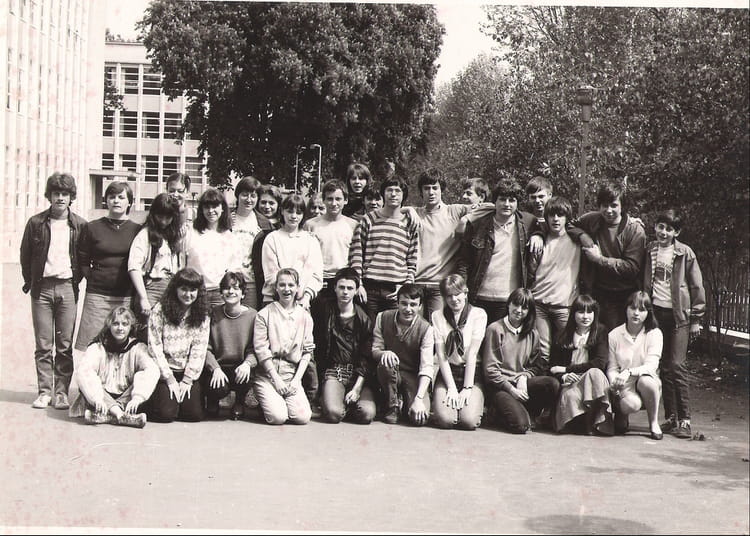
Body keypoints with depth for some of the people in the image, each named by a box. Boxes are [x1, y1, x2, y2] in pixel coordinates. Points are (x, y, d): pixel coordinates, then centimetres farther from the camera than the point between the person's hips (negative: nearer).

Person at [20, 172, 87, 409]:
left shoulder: (80, 225, 3)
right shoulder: (36, 223, 3)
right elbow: (25, 255, 9)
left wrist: (77, 279, 4)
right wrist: (30, 281, 7)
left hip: (67, 288, 0)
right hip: (42, 288, 0)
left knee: (65, 345, 1)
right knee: (43, 345, 3)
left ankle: (61, 392, 9)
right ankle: (44, 391, 10)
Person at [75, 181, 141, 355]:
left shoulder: (137, 230, 6)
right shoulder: (93, 228, 6)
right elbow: (83, 261, 11)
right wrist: (94, 280, 1)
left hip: (127, 297, 0)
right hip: (97, 296, 0)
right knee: (90, 344, -3)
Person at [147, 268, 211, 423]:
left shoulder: (202, 316, 2)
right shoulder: (159, 311, -6)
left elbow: (199, 350, -1)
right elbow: (155, 348, -7)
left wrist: (187, 380, -8)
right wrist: (169, 379, -10)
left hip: (189, 373, 2)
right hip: (164, 371, -2)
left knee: (194, 414, -13)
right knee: (166, 413, -17)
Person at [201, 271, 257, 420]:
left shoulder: (252, 315, -2)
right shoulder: (214, 314, -2)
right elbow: (206, 347, -4)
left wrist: (247, 363, -25)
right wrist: (215, 368, -20)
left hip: (240, 367, 1)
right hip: (216, 366, 0)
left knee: (245, 378, -33)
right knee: (218, 388, -31)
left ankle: (239, 402, 6)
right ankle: (212, 401, 12)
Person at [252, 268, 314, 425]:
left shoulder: (305, 317, 8)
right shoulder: (265, 314, -1)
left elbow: (308, 351, 7)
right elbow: (261, 349, -5)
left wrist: (297, 379, -5)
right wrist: (276, 379, -9)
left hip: (293, 375, 3)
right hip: (267, 373, -2)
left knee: (302, 417, -17)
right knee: (277, 417, -21)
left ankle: (286, 399, 15)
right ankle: (266, 403, 13)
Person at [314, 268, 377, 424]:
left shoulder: (363, 318, 4)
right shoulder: (326, 312, 6)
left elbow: (366, 358, -1)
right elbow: (317, 348, 9)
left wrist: (357, 388, -10)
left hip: (358, 375, 1)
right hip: (333, 371, -1)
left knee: (367, 415, -22)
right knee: (333, 413, -26)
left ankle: (348, 402, 10)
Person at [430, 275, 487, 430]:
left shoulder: (478, 314, -3)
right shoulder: (437, 316, 2)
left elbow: (472, 353, -10)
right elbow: (441, 355, -3)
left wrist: (467, 388, -14)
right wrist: (451, 388, -11)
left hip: (472, 373, -1)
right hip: (448, 372, 1)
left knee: (469, 421, -21)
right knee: (445, 420, -20)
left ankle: (478, 403, 14)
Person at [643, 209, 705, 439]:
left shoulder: (685, 253, -2)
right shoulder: (649, 251, 7)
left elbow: (697, 287, 0)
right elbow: (643, 283, 13)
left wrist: (696, 318, -2)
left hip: (679, 315, -3)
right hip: (656, 312, 3)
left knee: (677, 366, -10)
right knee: (664, 367, 6)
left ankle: (684, 420, -4)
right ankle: (671, 417, 13)